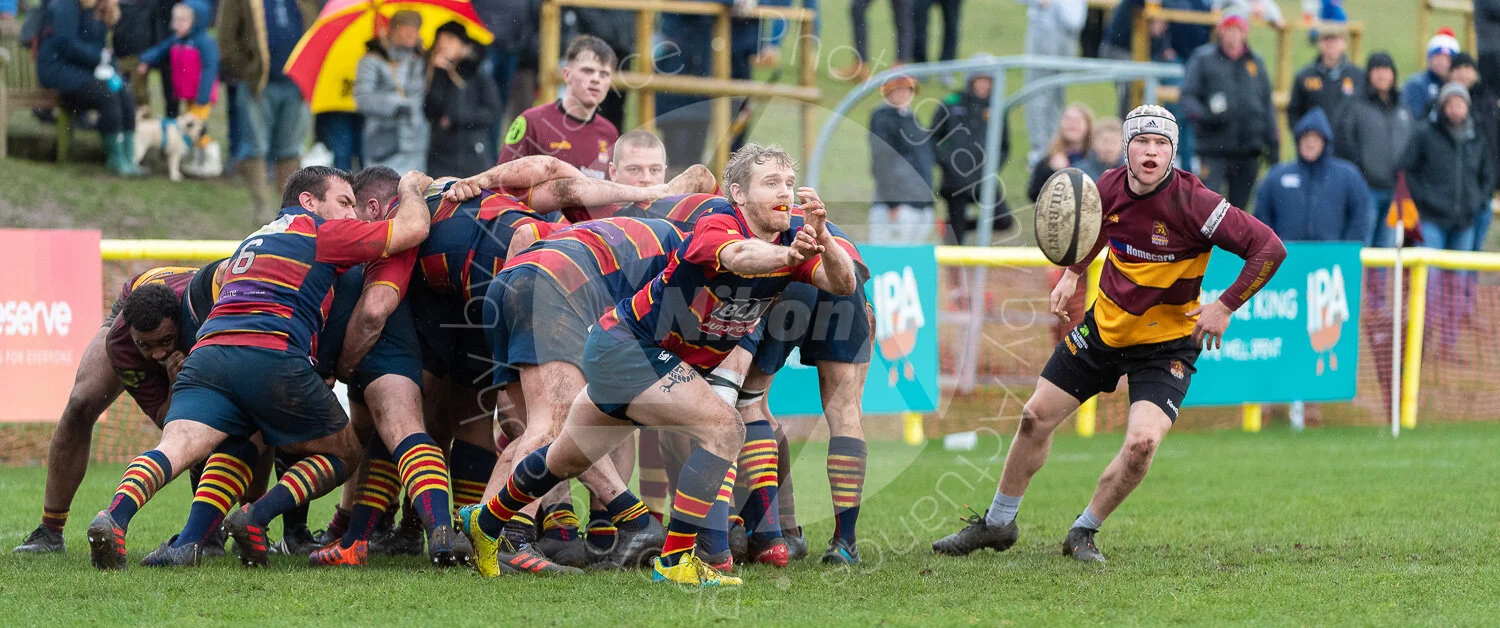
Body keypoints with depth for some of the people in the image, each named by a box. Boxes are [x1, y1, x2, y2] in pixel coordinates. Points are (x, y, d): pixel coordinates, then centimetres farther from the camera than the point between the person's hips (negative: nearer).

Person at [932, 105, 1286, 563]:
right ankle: (997, 524, 28)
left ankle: (1084, 532, 0)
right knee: (1036, 417, 8)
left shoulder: (1193, 203, -26)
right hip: (1105, 326, 5)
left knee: (1142, 442, -23)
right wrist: (1073, 273, 7)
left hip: (1166, 343, -5)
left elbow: (1269, 248, -25)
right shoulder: (1111, 187, -10)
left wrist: (1225, 307, -23)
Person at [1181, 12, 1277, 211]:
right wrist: (1204, 116, -20)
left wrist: (1272, 142, 13)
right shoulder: (1203, 59, 3)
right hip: (1214, 148, -4)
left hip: (1249, 150, 4)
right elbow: (1188, 96, -1)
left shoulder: (1256, 63, 14)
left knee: (1240, 203, 7)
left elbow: (1267, 105, 18)